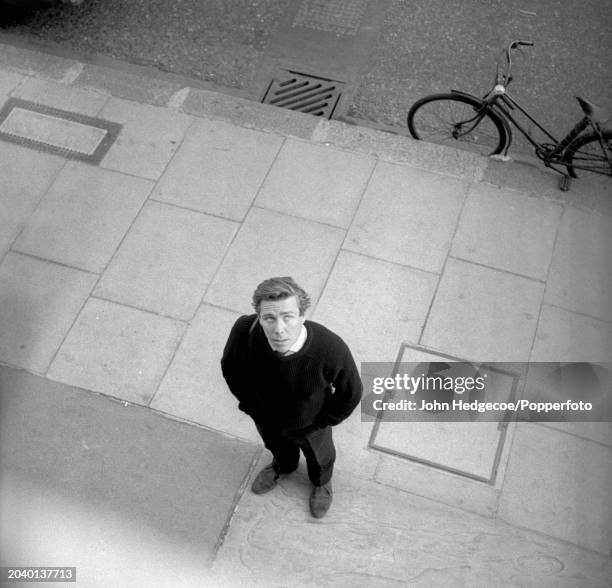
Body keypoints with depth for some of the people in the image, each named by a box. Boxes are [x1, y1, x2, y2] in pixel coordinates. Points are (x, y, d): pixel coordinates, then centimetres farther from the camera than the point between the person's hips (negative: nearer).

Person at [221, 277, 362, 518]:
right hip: (265, 417, 2)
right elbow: (229, 367, -12)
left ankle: (321, 482, 70)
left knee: (318, 454, 34)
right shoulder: (244, 332, -38)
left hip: (308, 423, -1)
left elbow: (351, 394, -21)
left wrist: (320, 422, -9)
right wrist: (249, 404, -3)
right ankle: (283, 466, 74)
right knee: (277, 446, 37)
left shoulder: (331, 350, -44)